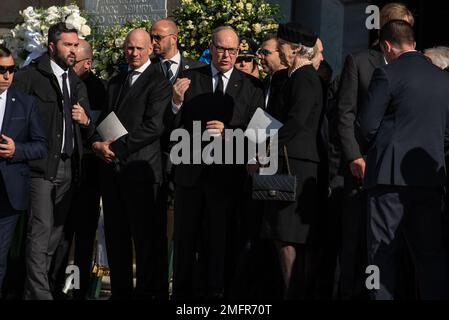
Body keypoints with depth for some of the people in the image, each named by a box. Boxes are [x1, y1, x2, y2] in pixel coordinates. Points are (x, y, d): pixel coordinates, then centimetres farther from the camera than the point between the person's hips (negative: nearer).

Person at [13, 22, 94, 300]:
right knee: (41, 230, -11)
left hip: (68, 167, 6)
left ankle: (34, 287, 12)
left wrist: (85, 120, -1)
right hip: (40, 166, -6)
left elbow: (88, 131, 21)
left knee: (55, 232, 6)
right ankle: (40, 293, -11)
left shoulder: (78, 85, 19)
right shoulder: (29, 77, -3)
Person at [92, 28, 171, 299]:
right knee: (116, 237, 10)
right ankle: (121, 291, 17)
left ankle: (149, 292, 2)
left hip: (141, 169, -7)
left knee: (147, 239, -3)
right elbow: (105, 119, 21)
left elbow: (153, 126, -13)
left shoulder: (159, 82, -4)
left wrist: (117, 146, -14)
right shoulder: (116, 82, 20)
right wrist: (98, 142, -1)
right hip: (112, 169, 7)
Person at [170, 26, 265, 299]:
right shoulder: (190, 79, 5)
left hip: (228, 174, -1)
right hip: (191, 171, 1)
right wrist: (177, 102, -17)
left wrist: (227, 131, -17)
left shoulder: (252, 87, 2)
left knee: (221, 242, 5)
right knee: (185, 239, 8)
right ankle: (182, 292, 16)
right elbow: (175, 127, 1)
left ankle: (214, 292, 13)